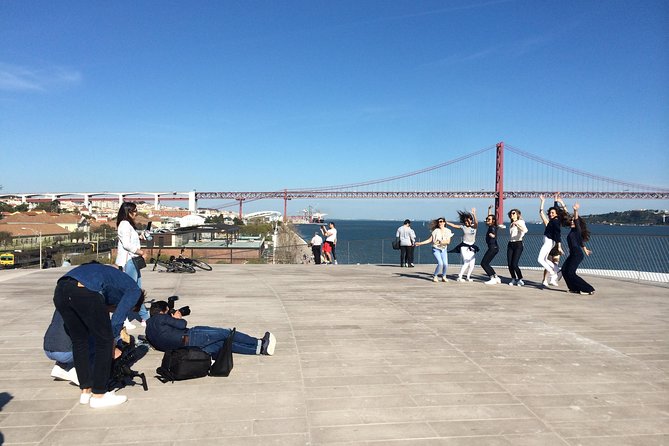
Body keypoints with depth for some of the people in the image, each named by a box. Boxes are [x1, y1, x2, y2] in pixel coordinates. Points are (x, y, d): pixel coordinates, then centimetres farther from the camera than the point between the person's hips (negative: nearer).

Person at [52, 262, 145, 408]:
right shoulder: (134, 290, 18)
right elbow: (117, 320, 7)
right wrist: (111, 347, 21)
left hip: (60, 291, 8)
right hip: (85, 291, -8)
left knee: (79, 341, 22)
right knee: (104, 341, 8)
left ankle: (86, 392, 30)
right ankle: (98, 396, 15)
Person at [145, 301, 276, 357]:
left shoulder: (149, 330, 25)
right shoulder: (158, 318, -2)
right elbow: (182, 325, -5)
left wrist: (175, 320, 21)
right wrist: (179, 319, 16)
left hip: (182, 348, 9)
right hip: (189, 338, -9)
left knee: (224, 344, 6)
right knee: (226, 333, -3)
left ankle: (260, 349, -1)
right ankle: (260, 343, -1)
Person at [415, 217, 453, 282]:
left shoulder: (448, 231, -1)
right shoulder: (436, 231, -3)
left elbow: (448, 241, -11)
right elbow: (430, 240, -1)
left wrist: (440, 242, -19)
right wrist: (420, 243, -7)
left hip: (444, 250, 2)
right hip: (436, 249, -2)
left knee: (445, 264, -12)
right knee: (440, 263, -18)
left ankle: (444, 277, 13)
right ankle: (435, 276, 2)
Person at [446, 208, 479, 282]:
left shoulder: (474, 226, -3)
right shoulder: (463, 226, 1)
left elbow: (476, 223, -24)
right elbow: (454, 225, 9)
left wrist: (474, 214, -38)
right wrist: (445, 222, 7)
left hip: (472, 247, 2)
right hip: (464, 246, -2)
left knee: (472, 264, 2)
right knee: (466, 262, -15)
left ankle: (468, 277, 22)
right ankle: (459, 277, -7)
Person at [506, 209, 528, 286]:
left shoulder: (520, 222, -4)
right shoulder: (511, 224, 17)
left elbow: (525, 230, -25)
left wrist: (517, 224, -32)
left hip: (518, 244, -6)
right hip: (510, 244, 6)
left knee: (514, 264, -13)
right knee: (509, 264, -2)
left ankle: (520, 280, 3)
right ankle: (513, 279, 13)